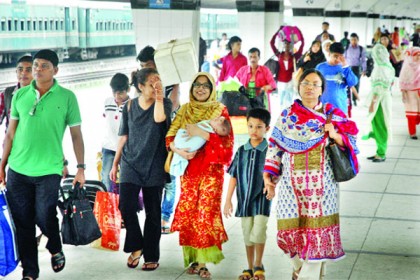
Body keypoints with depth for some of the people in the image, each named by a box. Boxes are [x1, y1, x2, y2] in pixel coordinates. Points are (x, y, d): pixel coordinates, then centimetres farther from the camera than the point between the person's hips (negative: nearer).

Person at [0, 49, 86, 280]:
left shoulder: (67, 97, -2)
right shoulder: (20, 95, 5)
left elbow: (76, 135, 1)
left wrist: (81, 167, -4)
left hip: (48, 171, -3)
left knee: (44, 218, -5)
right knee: (22, 223, 6)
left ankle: (55, 249, 29)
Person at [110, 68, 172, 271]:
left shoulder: (164, 103, -1)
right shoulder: (130, 106, 4)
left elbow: (159, 119, -25)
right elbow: (124, 136, 10)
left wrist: (159, 98, -19)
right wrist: (115, 163, 11)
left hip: (154, 165, -1)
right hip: (130, 163, 1)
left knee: (152, 212, 3)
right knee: (126, 205, -13)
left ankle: (151, 256, 14)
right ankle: (136, 247, 8)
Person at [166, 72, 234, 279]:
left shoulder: (220, 110, 2)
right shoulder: (184, 110, 11)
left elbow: (226, 140, -8)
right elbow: (170, 137, 5)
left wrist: (202, 134, -18)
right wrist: (179, 150, -15)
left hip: (211, 169, -3)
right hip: (188, 168, 3)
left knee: (206, 213, -8)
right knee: (188, 213, 1)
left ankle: (202, 261, -3)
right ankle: (192, 258, 11)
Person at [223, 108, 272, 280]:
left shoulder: (270, 151, -5)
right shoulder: (241, 151, 4)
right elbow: (233, 176, 7)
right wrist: (228, 200, 6)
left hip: (262, 198, -3)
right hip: (244, 198, 3)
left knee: (258, 232, -11)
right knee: (247, 235, 10)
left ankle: (258, 266, 12)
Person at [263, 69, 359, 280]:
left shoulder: (331, 114, 5)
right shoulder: (286, 115, 6)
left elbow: (351, 141, 4)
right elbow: (274, 147, 6)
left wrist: (336, 135, -16)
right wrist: (267, 176, 2)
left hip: (322, 183, -1)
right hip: (292, 183, 1)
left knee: (317, 229, -3)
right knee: (292, 228, 2)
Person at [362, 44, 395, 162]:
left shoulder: (379, 68, -18)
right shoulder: (389, 67, 8)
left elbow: (378, 87, -20)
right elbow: (391, 82, 14)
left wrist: (372, 103, -17)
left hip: (379, 100, -9)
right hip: (386, 98, 9)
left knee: (379, 127, 0)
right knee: (379, 126, 15)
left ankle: (381, 154, 7)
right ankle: (380, 152, 22)